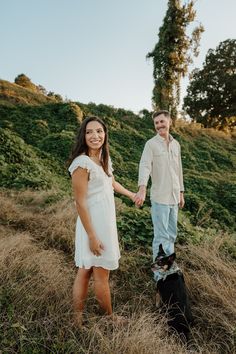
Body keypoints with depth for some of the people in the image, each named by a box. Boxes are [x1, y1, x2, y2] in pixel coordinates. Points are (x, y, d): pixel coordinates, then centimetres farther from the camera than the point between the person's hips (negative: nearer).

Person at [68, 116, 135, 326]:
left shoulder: (104, 158, 6)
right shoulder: (82, 163, -21)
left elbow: (112, 183, 24)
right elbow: (80, 203, -20)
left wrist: (132, 195, 37)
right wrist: (92, 236, -19)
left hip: (106, 221, 8)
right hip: (94, 224, -8)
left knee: (86, 270, 18)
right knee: (102, 274, 10)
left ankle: (78, 318, 34)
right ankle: (110, 317, 33)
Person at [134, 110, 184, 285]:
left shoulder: (176, 144, 10)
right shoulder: (151, 144, -9)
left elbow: (179, 170, 15)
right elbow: (144, 166, -24)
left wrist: (181, 193, 17)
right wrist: (142, 189, -40)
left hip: (174, 197, 6)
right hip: (159, 198, -6)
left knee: (172, 235, 17)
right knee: (161, 237, 1)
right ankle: (160, 272, 17)